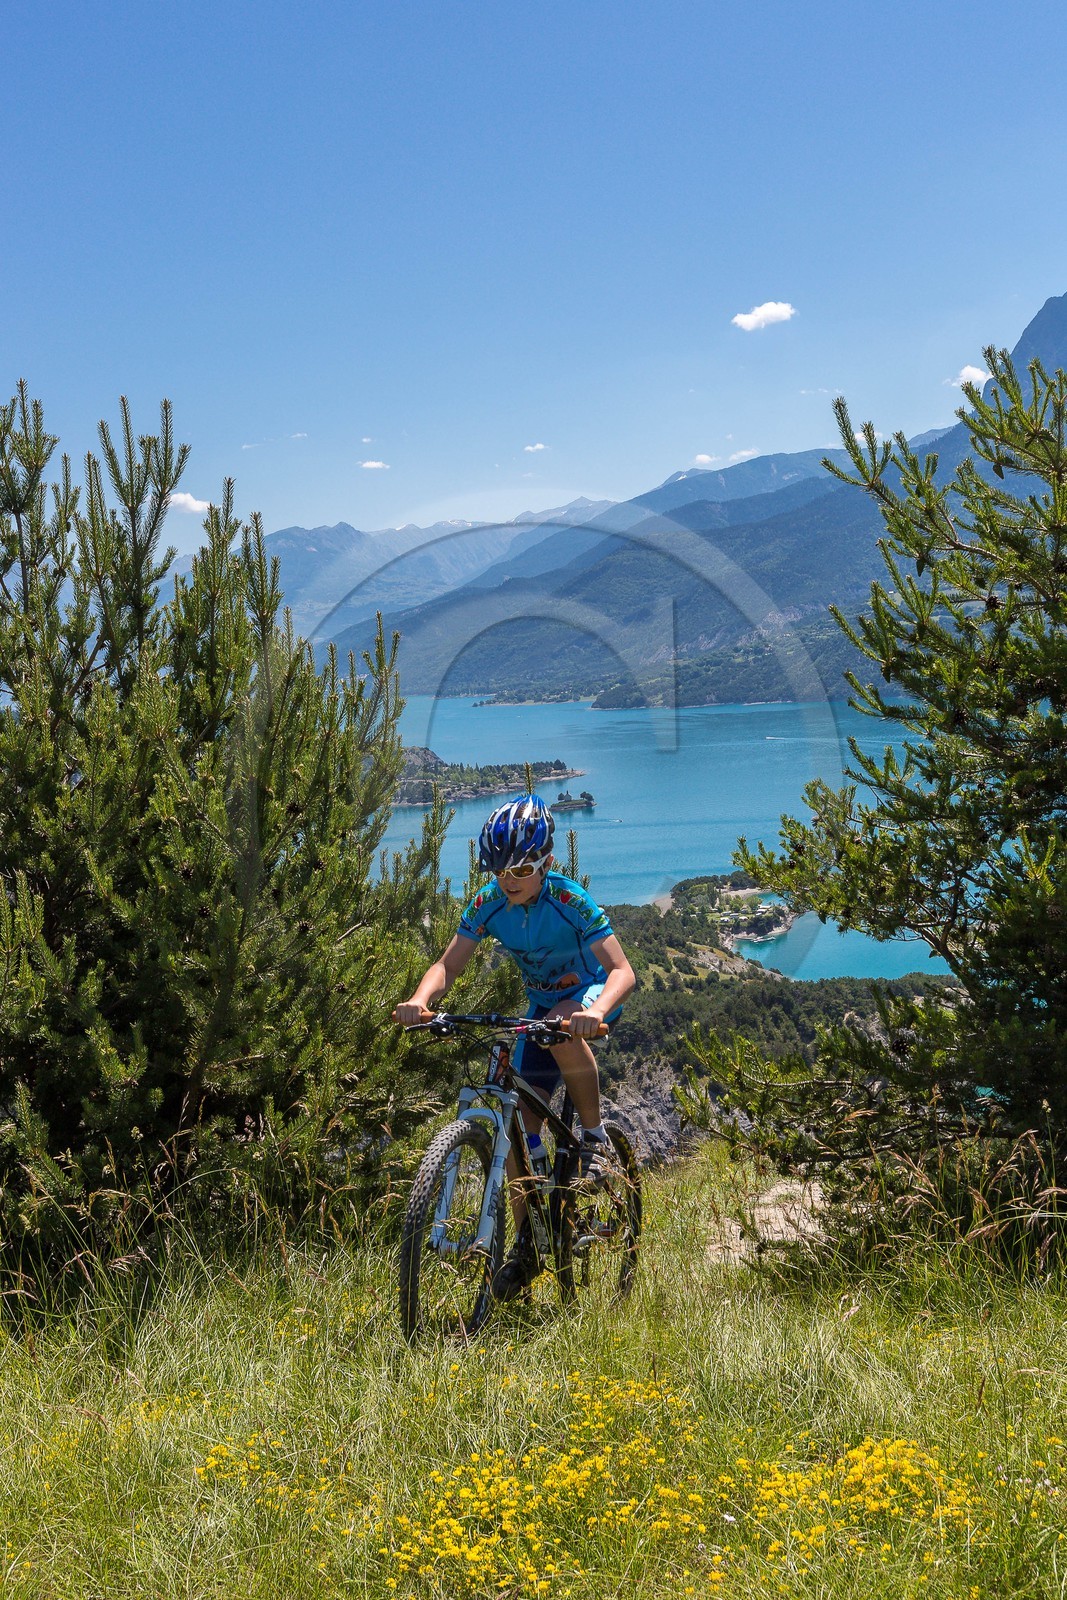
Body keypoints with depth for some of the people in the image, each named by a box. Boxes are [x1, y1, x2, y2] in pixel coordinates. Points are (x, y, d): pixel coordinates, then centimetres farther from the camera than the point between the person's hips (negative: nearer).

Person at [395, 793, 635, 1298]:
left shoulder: (570, 901, -29)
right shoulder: (488, 904, -16)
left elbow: (621, 970, -34)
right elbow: (449, 963, -16)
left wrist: (595, 1012, -55)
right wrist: (420, 999, -38)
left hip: (590, 996, -4)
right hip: (541, 1004, 5)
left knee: (565, 1024, -40)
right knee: (521, 1121, -4)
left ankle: (596, 1142, -19)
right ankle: (526, 1243, 11)